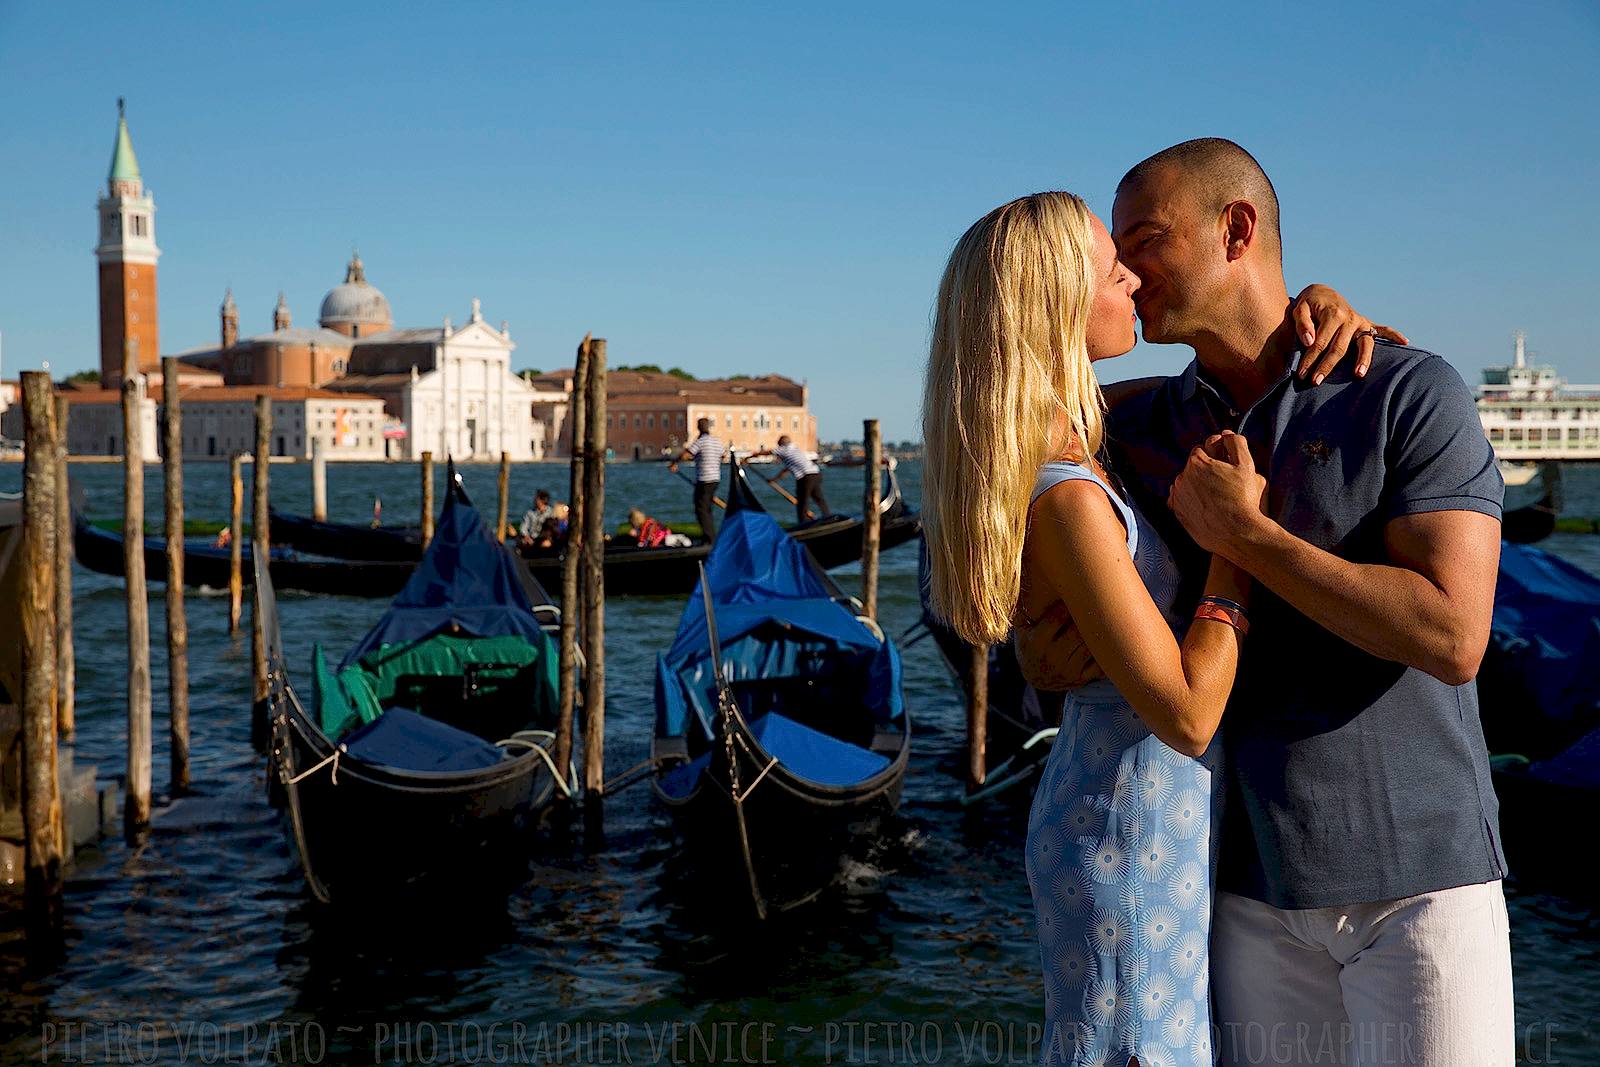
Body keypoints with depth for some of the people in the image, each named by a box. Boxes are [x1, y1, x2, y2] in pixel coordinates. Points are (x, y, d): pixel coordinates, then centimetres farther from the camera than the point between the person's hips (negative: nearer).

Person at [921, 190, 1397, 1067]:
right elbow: (1188, 715, -25)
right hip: (1132, 843, -10)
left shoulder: (1079, 442, 3)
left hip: (1123, 819, 10)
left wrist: (1309, 302, 1)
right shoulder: (1067, 499, -26)